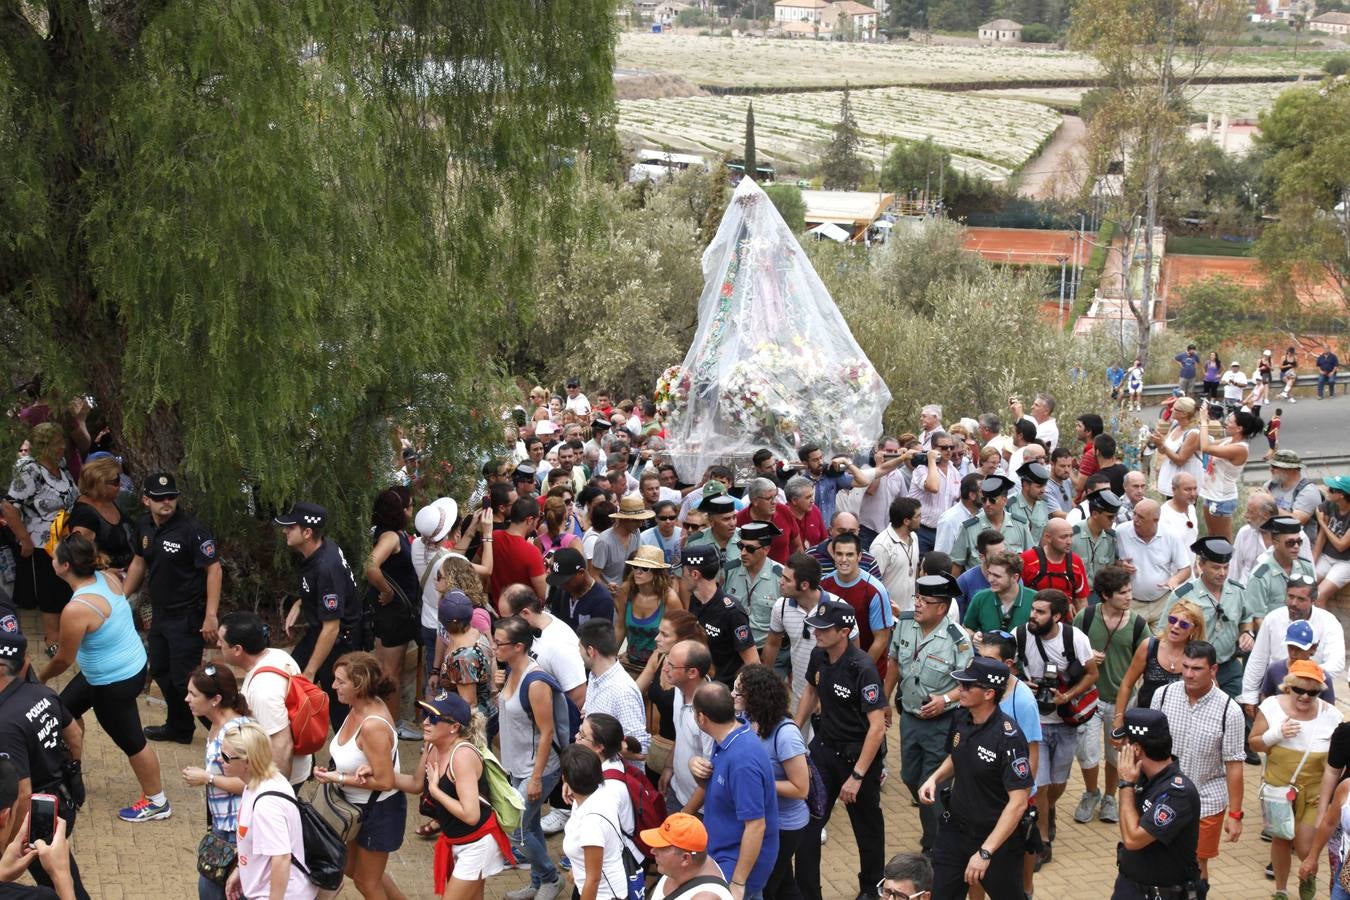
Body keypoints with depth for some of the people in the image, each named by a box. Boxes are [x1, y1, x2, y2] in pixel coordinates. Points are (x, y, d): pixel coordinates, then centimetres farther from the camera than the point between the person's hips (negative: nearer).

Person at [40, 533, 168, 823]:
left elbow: (64, 660, -17)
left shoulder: (76, 610, -31)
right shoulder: (107, 578, -8)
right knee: (67, 707, 25)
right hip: (133, 665, 9)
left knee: (130, 741, 9)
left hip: (115, 683, -9)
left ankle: (157, 803, 26)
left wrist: (40, 679, 2)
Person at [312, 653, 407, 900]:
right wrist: (365, 768, -17)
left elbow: (385, 781, -28)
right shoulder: (359, 708, -8)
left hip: (379, 810, -9)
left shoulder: (373, 726, -33)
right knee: (352, 868, 26)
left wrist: (338, 778, -21)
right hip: (358, 805, 9)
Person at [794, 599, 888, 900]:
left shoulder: (863, 669, -26)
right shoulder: (818, 656, -5)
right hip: (824, 747, 6)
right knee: (807, 822, 3)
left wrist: (857, 776, -25)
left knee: (867, 826, 14)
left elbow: (877, 727, -26)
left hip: (858, 753, -6)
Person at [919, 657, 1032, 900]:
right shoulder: (961, 718, -3)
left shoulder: (1008, 738, -24)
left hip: (997, 837, -6)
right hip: (954, 828, 6)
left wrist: (985, 852, -28)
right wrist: (935, 778, -4)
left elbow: (1018, 803, -25)